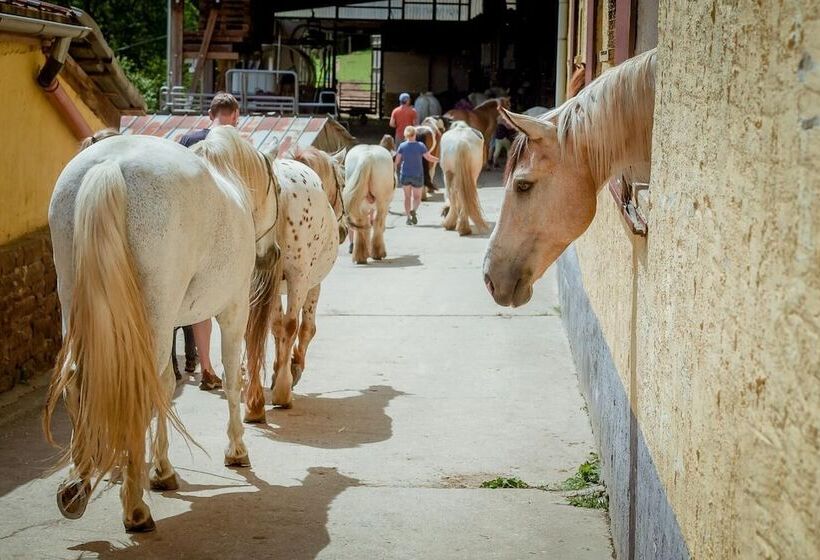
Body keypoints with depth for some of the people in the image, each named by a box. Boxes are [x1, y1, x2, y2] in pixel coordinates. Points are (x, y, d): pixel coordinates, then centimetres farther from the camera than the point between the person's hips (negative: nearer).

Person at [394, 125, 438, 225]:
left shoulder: (402, 146, -6)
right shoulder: (420, 146, -10)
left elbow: (397, 161, -6)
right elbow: (429, 158, -8)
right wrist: (439, 159, 8)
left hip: (405, 175, 1)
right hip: (417, 176, -1)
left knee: (407, 196, 14)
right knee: (417, 197, 12)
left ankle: (408, 217, 6)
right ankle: (413, 210, -17)